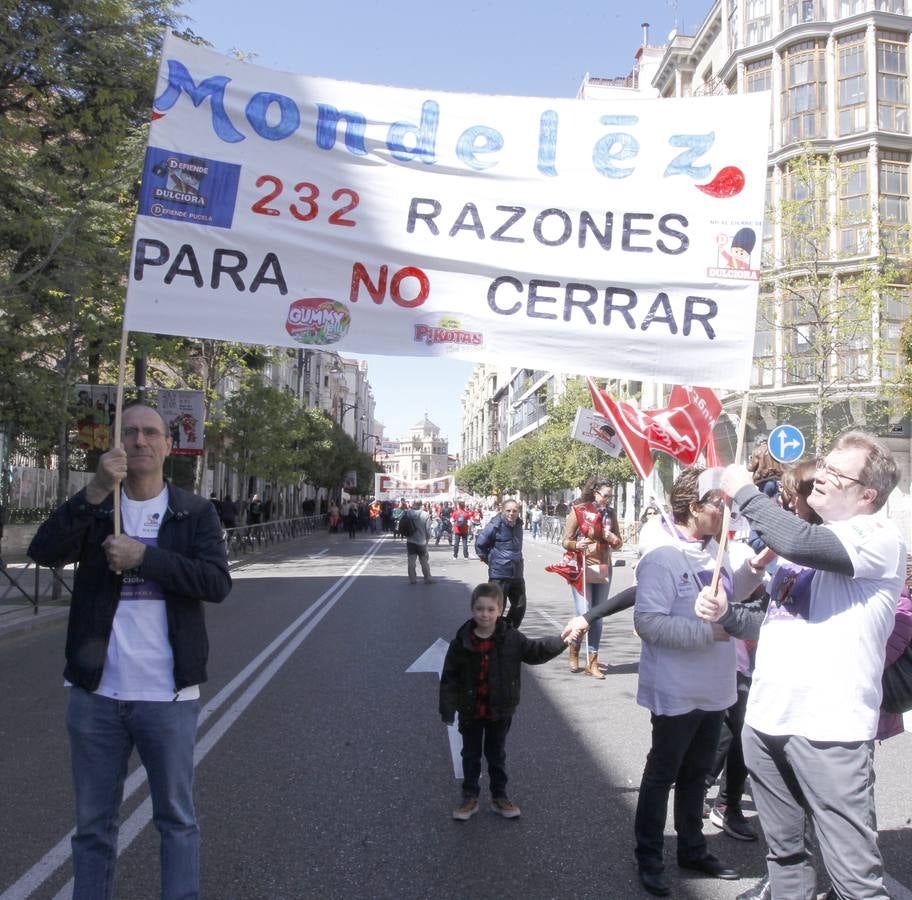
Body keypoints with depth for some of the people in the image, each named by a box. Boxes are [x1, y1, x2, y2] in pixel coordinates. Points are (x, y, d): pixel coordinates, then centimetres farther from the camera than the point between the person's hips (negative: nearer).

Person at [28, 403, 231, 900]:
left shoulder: (195, 512, 0)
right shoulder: (92, 507, 5)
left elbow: (217, 583, -12)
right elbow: (44, 552, -13)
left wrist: (142, 557, -19)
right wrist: (95, 492, -24)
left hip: (167, 695, -2)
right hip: (95, 694, 2)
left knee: (177, 818, 11)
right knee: (93, 824, 16)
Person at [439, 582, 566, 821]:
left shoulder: (511, 638, -12)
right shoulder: (461, 642, -15)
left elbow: (535, 651, -3)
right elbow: (449, 677, -9)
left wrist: (562, 641, -16)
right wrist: (447, 708, -8)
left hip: (500, 711, 1)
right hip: (471, 711, -1)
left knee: (497, 754, 17)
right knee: (471, 755, 15)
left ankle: (499, 797, 33)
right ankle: (470, 798, 30)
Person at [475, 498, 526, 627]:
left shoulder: (518, 525, 8)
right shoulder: (495, 525, -14)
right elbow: (479, 543, -8)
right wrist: (489, 560, -2)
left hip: (517, 573, 7)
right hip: (499, 574, -7)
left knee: (520, 607, 14)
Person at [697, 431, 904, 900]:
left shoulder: (879, 539, -10)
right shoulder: (810, 544, 18)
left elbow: (797, 541, -29)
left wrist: (745, 491, -13)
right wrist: (726, 614, 7)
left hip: (829, 728, -8)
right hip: (766, 719, 8)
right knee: (783, 852, 18)